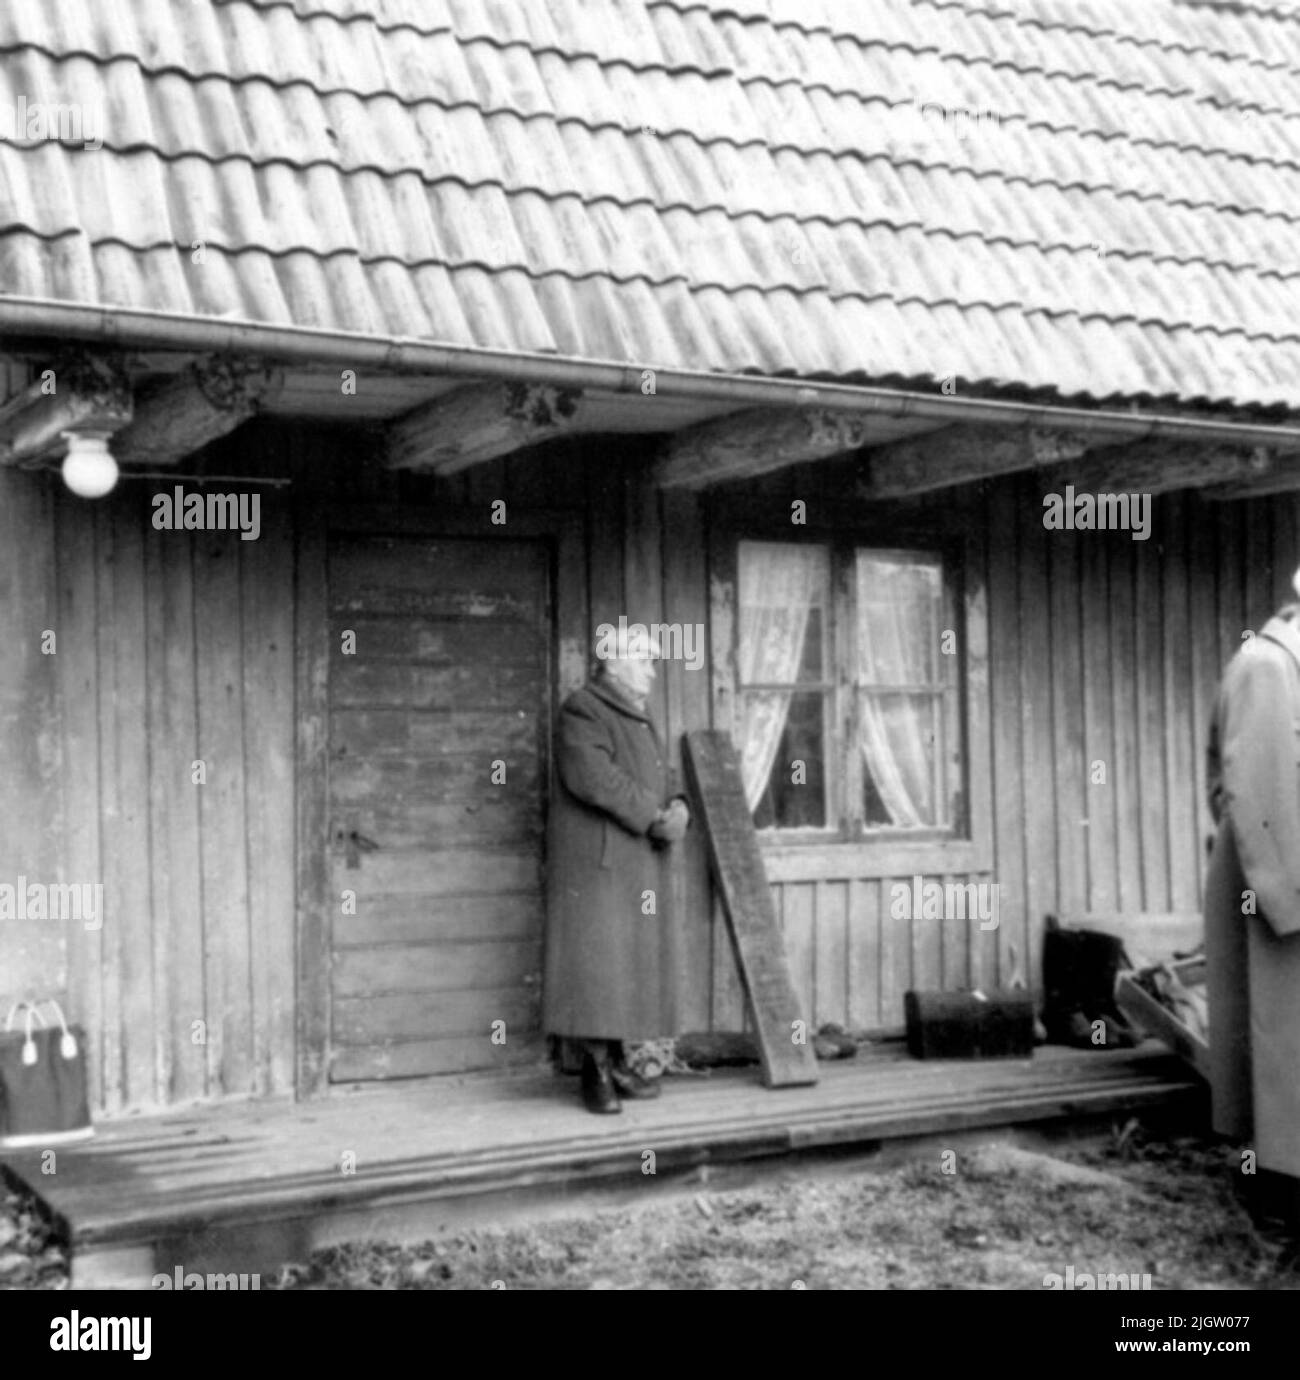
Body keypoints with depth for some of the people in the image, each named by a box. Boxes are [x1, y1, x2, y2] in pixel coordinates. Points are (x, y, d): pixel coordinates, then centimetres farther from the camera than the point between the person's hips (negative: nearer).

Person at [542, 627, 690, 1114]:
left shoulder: (639, 719, 21)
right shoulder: (582, 710, -8)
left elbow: (661, 781, 19)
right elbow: (592, 775, -21)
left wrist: (677, 810, -4)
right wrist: (653, 816, -18)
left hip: (638, 864, 9)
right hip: (595, 860, -9)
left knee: (629, 961, 8)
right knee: (594, 960, -9)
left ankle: (615, 1063, 13)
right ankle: (596, 1074, -6)